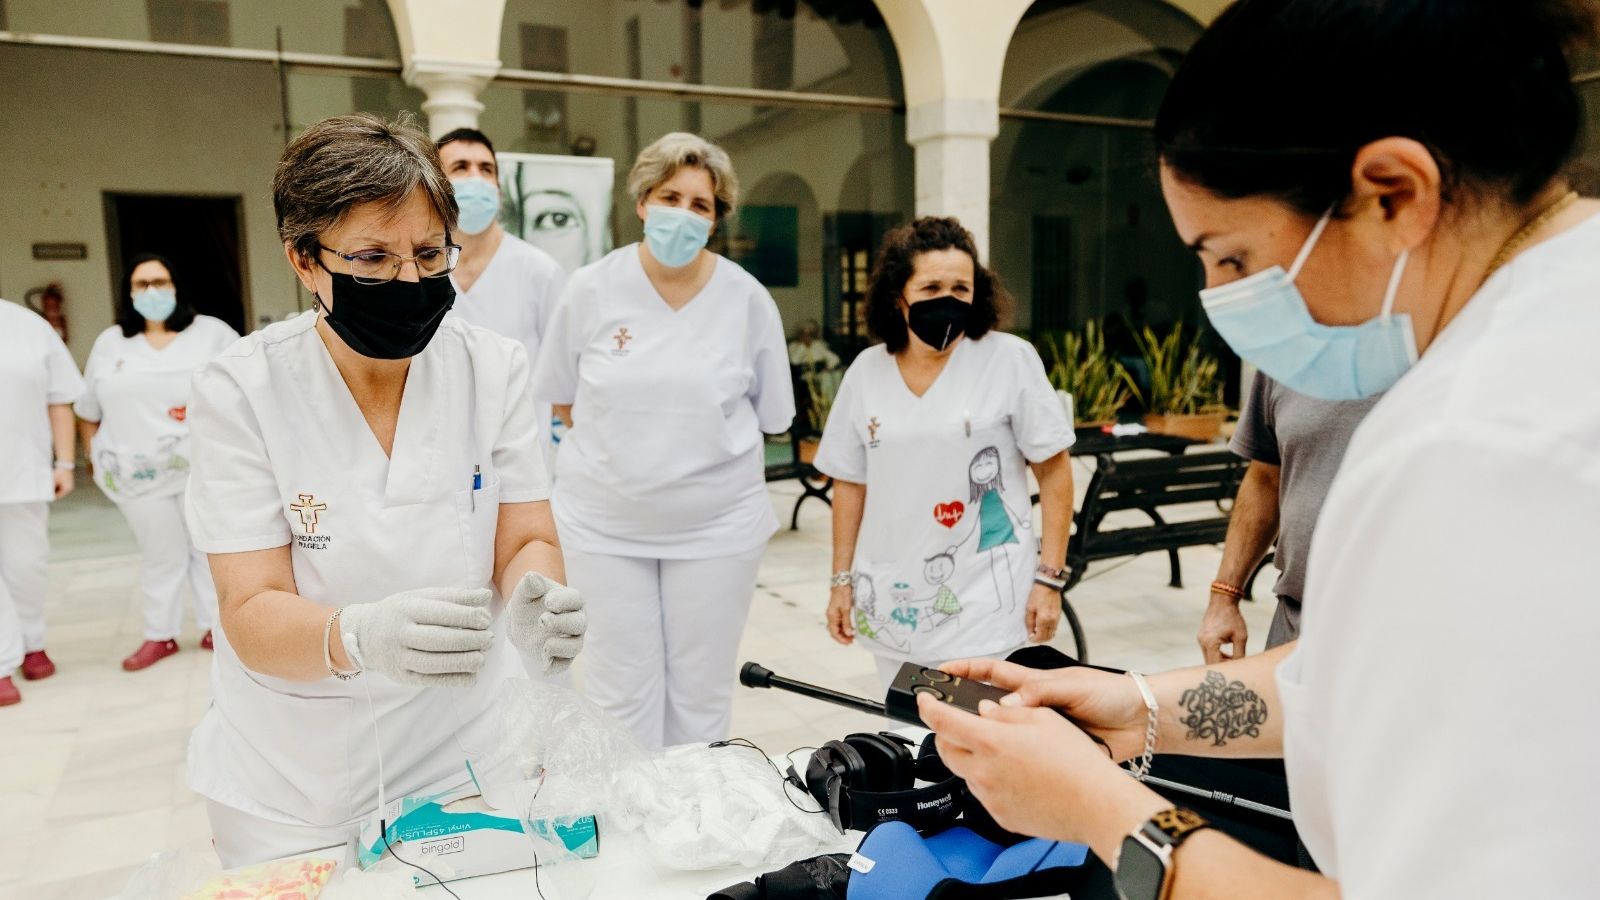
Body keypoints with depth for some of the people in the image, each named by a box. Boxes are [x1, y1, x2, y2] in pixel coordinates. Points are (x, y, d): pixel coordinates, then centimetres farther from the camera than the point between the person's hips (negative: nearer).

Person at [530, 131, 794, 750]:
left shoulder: (748, 299, -4)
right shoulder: (592, 289, -3)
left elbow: (770, 414, 5)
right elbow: (564, 400, 8)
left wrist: (698, 450, 2)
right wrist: (624, 451, 3)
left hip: (717, 522, 0)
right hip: (604, 522, 0)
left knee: (701, 694, 11)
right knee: (620, 692, 6)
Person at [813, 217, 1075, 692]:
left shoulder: (1010, 359, -6)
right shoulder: (866, 371, 3)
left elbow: (1055, 473, -4)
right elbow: (850, 482, 10)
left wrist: (1048, 579, -8)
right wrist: (842, 580, 9)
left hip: (985, 606, -3)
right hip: (891, 606, 3)